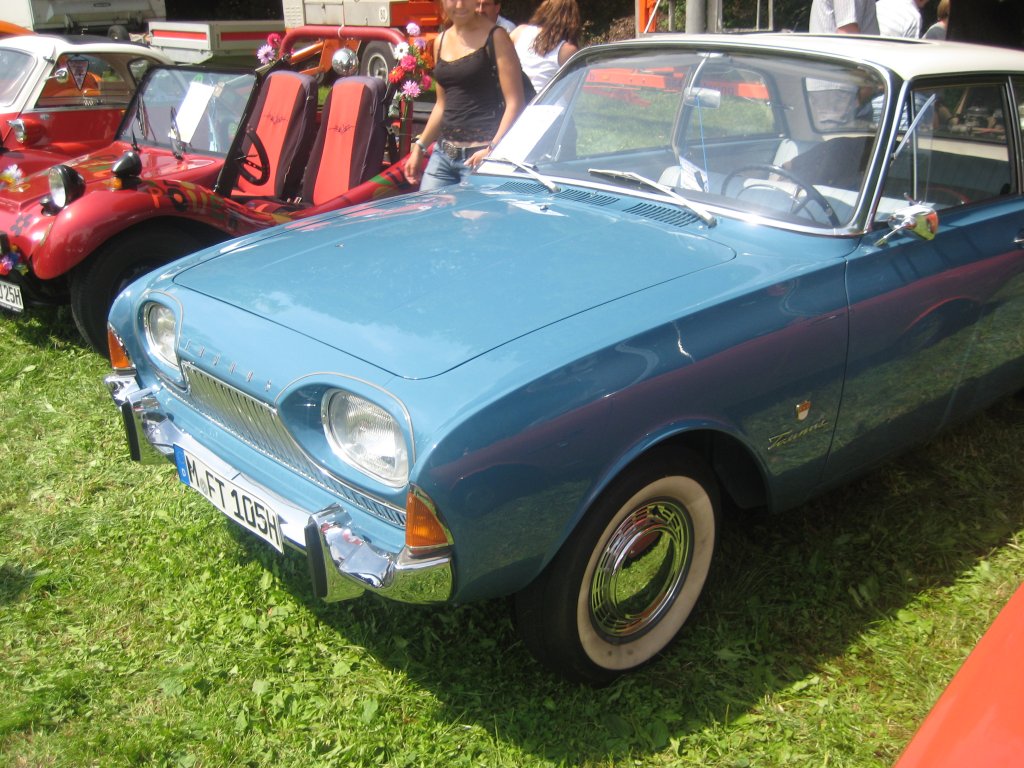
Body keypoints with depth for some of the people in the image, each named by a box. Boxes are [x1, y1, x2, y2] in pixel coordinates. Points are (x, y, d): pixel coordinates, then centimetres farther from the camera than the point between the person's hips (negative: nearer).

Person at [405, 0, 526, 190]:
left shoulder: (495, 37, -4)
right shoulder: (440, 41, 15)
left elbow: (515, 103, -11)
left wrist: (493, 150, -22)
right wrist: (419, 146, 18)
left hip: (479, 155, -6)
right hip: (443, 152, 6)